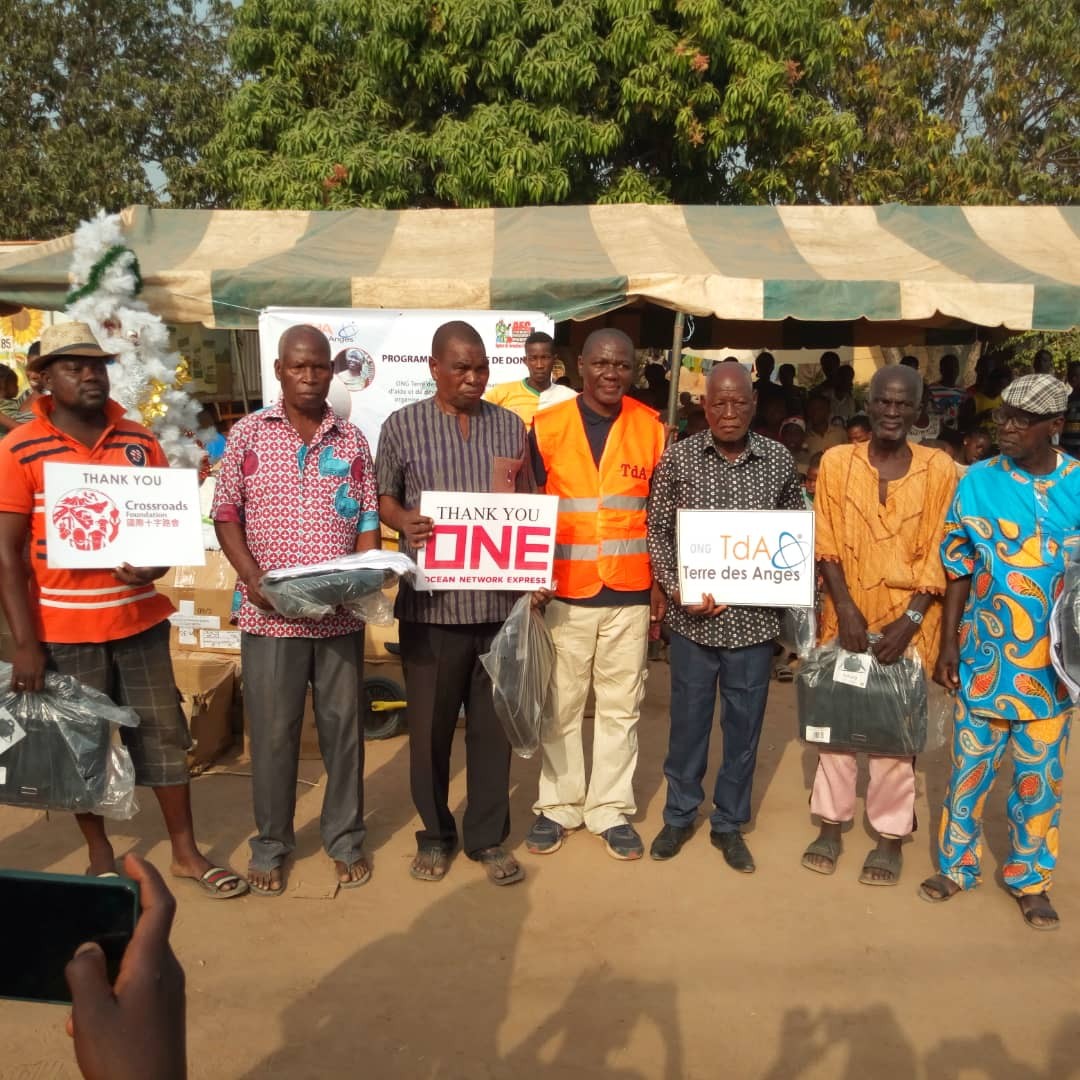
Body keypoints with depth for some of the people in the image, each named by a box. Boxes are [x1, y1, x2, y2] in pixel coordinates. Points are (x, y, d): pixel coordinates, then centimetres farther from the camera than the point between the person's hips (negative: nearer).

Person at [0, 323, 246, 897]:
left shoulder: (140, 443, 3)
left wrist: (156, 565, -13)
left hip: (140, 619, 3)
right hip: (64, 628, -2)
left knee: (163, 733, 10)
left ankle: (185, 851, 24)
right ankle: (100, 856, 30)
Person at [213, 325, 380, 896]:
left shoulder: (352, 440, 6)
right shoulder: (248, 433, 2)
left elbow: (368, 518, 7)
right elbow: (226, 513, 1)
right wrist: (253, 578, -13)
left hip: (341, 613, 2)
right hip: (270, 613, -1)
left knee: (343, 725, 10)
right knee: (272, 731, 8)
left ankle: (345, 839, 27)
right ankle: (270, 845, 26)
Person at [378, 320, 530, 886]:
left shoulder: (510, 426, 8)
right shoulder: (402, 425, 2)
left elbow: (529, 504, 13)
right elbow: (385, 499, 6)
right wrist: (405, 522, -15)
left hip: (498, 599, 2)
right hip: (431, 601, -1)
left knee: (493, 724, 10)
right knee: (429, 724, 9)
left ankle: (488, 836, 25)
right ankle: (435, 834, 28)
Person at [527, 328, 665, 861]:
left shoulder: (651, 428, 2)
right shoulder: (547, 427, 0)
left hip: (630, 593, 1)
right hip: (565, 592, 0)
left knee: (621, 706, 9)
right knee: (560, 705, 9)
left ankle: (611, 809, 23)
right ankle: (558, 805, 25)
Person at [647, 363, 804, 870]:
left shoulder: (779, 460, 0)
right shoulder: (679, 457, -3)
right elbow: (658, 531, 0)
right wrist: (676, 590, -11)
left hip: (755, 616, 1)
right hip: (693, 616, -1)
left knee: (744, 725, 12)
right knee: (688, 719, 13)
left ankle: (729, 822, 31)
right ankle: (679, 814, 32)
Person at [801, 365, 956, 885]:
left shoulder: (939, 469, -3)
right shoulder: (836, 462, 0)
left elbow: (939, 555, -3)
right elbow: (826, 544, -2)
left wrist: (909, 620, -12)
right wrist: (846, 608, -11)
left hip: (908, 619, -1)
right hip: (847, 615, 1)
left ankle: (890, 834, 22)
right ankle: (831, 823, 25)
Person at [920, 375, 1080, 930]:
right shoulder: (978, 481, -5)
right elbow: (958, 571, -1)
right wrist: (948, 644, -3)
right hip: (984, 656, 0)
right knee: (970, 767, 11)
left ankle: (1030, 878, 31)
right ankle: (957, 864, 29)